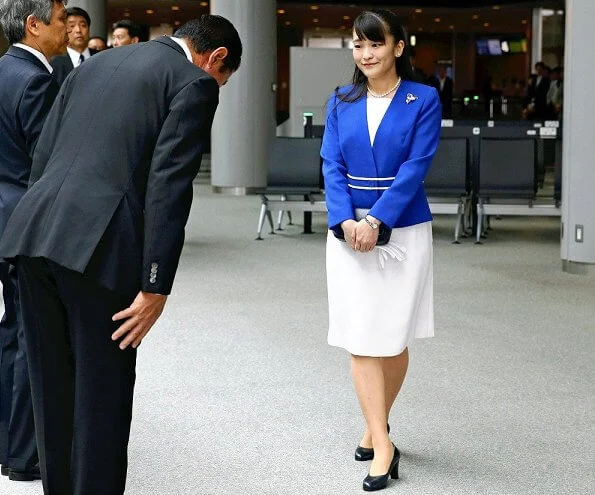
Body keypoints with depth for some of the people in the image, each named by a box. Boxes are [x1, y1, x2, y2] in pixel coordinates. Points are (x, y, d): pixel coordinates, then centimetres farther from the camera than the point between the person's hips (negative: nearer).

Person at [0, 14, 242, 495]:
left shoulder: (94, 65, 23)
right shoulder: (193, 83, 1)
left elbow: (42, 157, 19)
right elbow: (168, 187, -10)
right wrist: (156, 288, -11)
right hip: (99, 245, -7)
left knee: (53, 388, 17)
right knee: (102, 393, 5)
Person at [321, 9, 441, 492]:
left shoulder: (423, 99, -3)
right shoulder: (341, 102, 6)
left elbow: (416, 167, -11)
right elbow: (332, 166, 0)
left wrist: (377, 221, -20)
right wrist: (346, 221, -16)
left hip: (403, 230, -2)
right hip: (350, 230, 2)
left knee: (394, 339, 7)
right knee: (362, 339, -3)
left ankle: (376, 427, 27)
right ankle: (383, 445, 2)